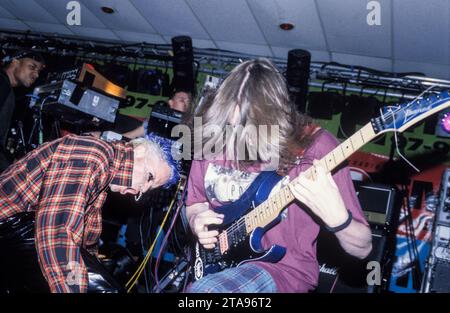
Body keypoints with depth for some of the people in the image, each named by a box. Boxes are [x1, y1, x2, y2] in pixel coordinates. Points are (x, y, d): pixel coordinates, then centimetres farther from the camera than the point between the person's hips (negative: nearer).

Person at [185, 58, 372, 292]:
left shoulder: (315, 145, -16)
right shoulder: (213, 139, -4)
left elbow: (362, 249, -12)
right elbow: (195, 202, 15)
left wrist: (334, 214, -33)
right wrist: (197, 221, -8)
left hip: (283, 266, -5)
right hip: (215, 259, 5)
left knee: (203, 290, -31)